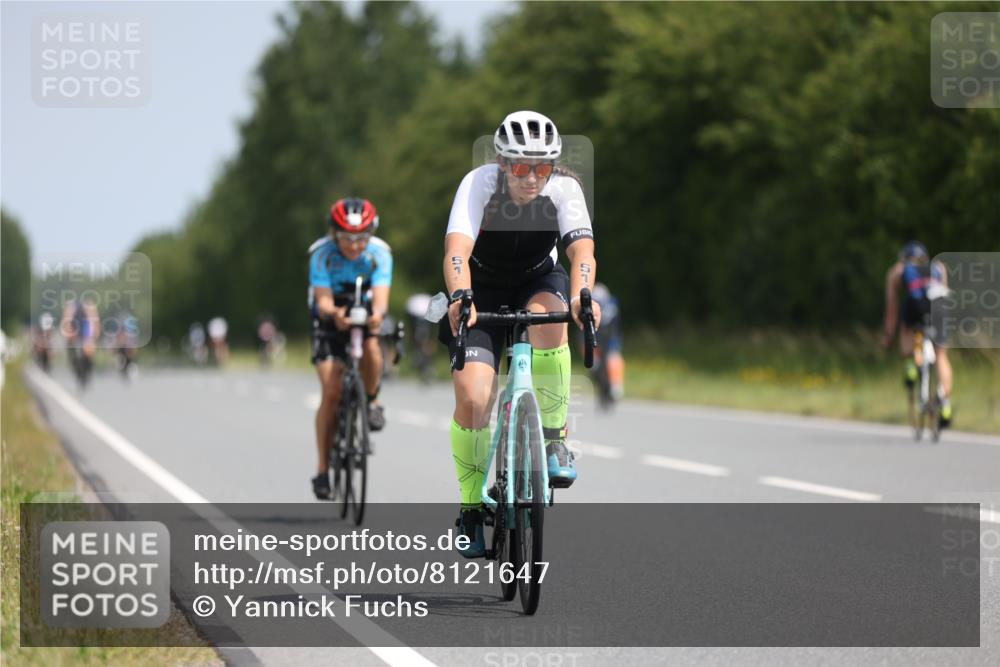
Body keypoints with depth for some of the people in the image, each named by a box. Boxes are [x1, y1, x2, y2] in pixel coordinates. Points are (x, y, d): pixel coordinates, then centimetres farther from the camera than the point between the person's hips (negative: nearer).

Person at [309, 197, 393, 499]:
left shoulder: (379, 253, -23)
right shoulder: (322, 254, -25)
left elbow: (381, 296, -34)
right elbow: (323, 301, -32)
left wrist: (377, 313, -58)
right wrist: (334, 313, -55)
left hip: (365, 314, 1)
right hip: (331, 319, -1)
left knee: (371, 347, -35)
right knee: (331, 393, -12)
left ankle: (372, 401, -5)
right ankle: (323, 468, -4)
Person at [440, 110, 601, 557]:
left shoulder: (564, 188, -23)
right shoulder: (479, 184, -27)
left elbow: (582, 249, -35)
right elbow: (457, 251, -39)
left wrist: (581, 295, -55)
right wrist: (460, 299, -59)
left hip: (537, 281, 1)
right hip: (483, 290, -1)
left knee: (548, 315, -37)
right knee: (472, 397, -18)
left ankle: (553, 437, -21)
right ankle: (472, 506, 2)